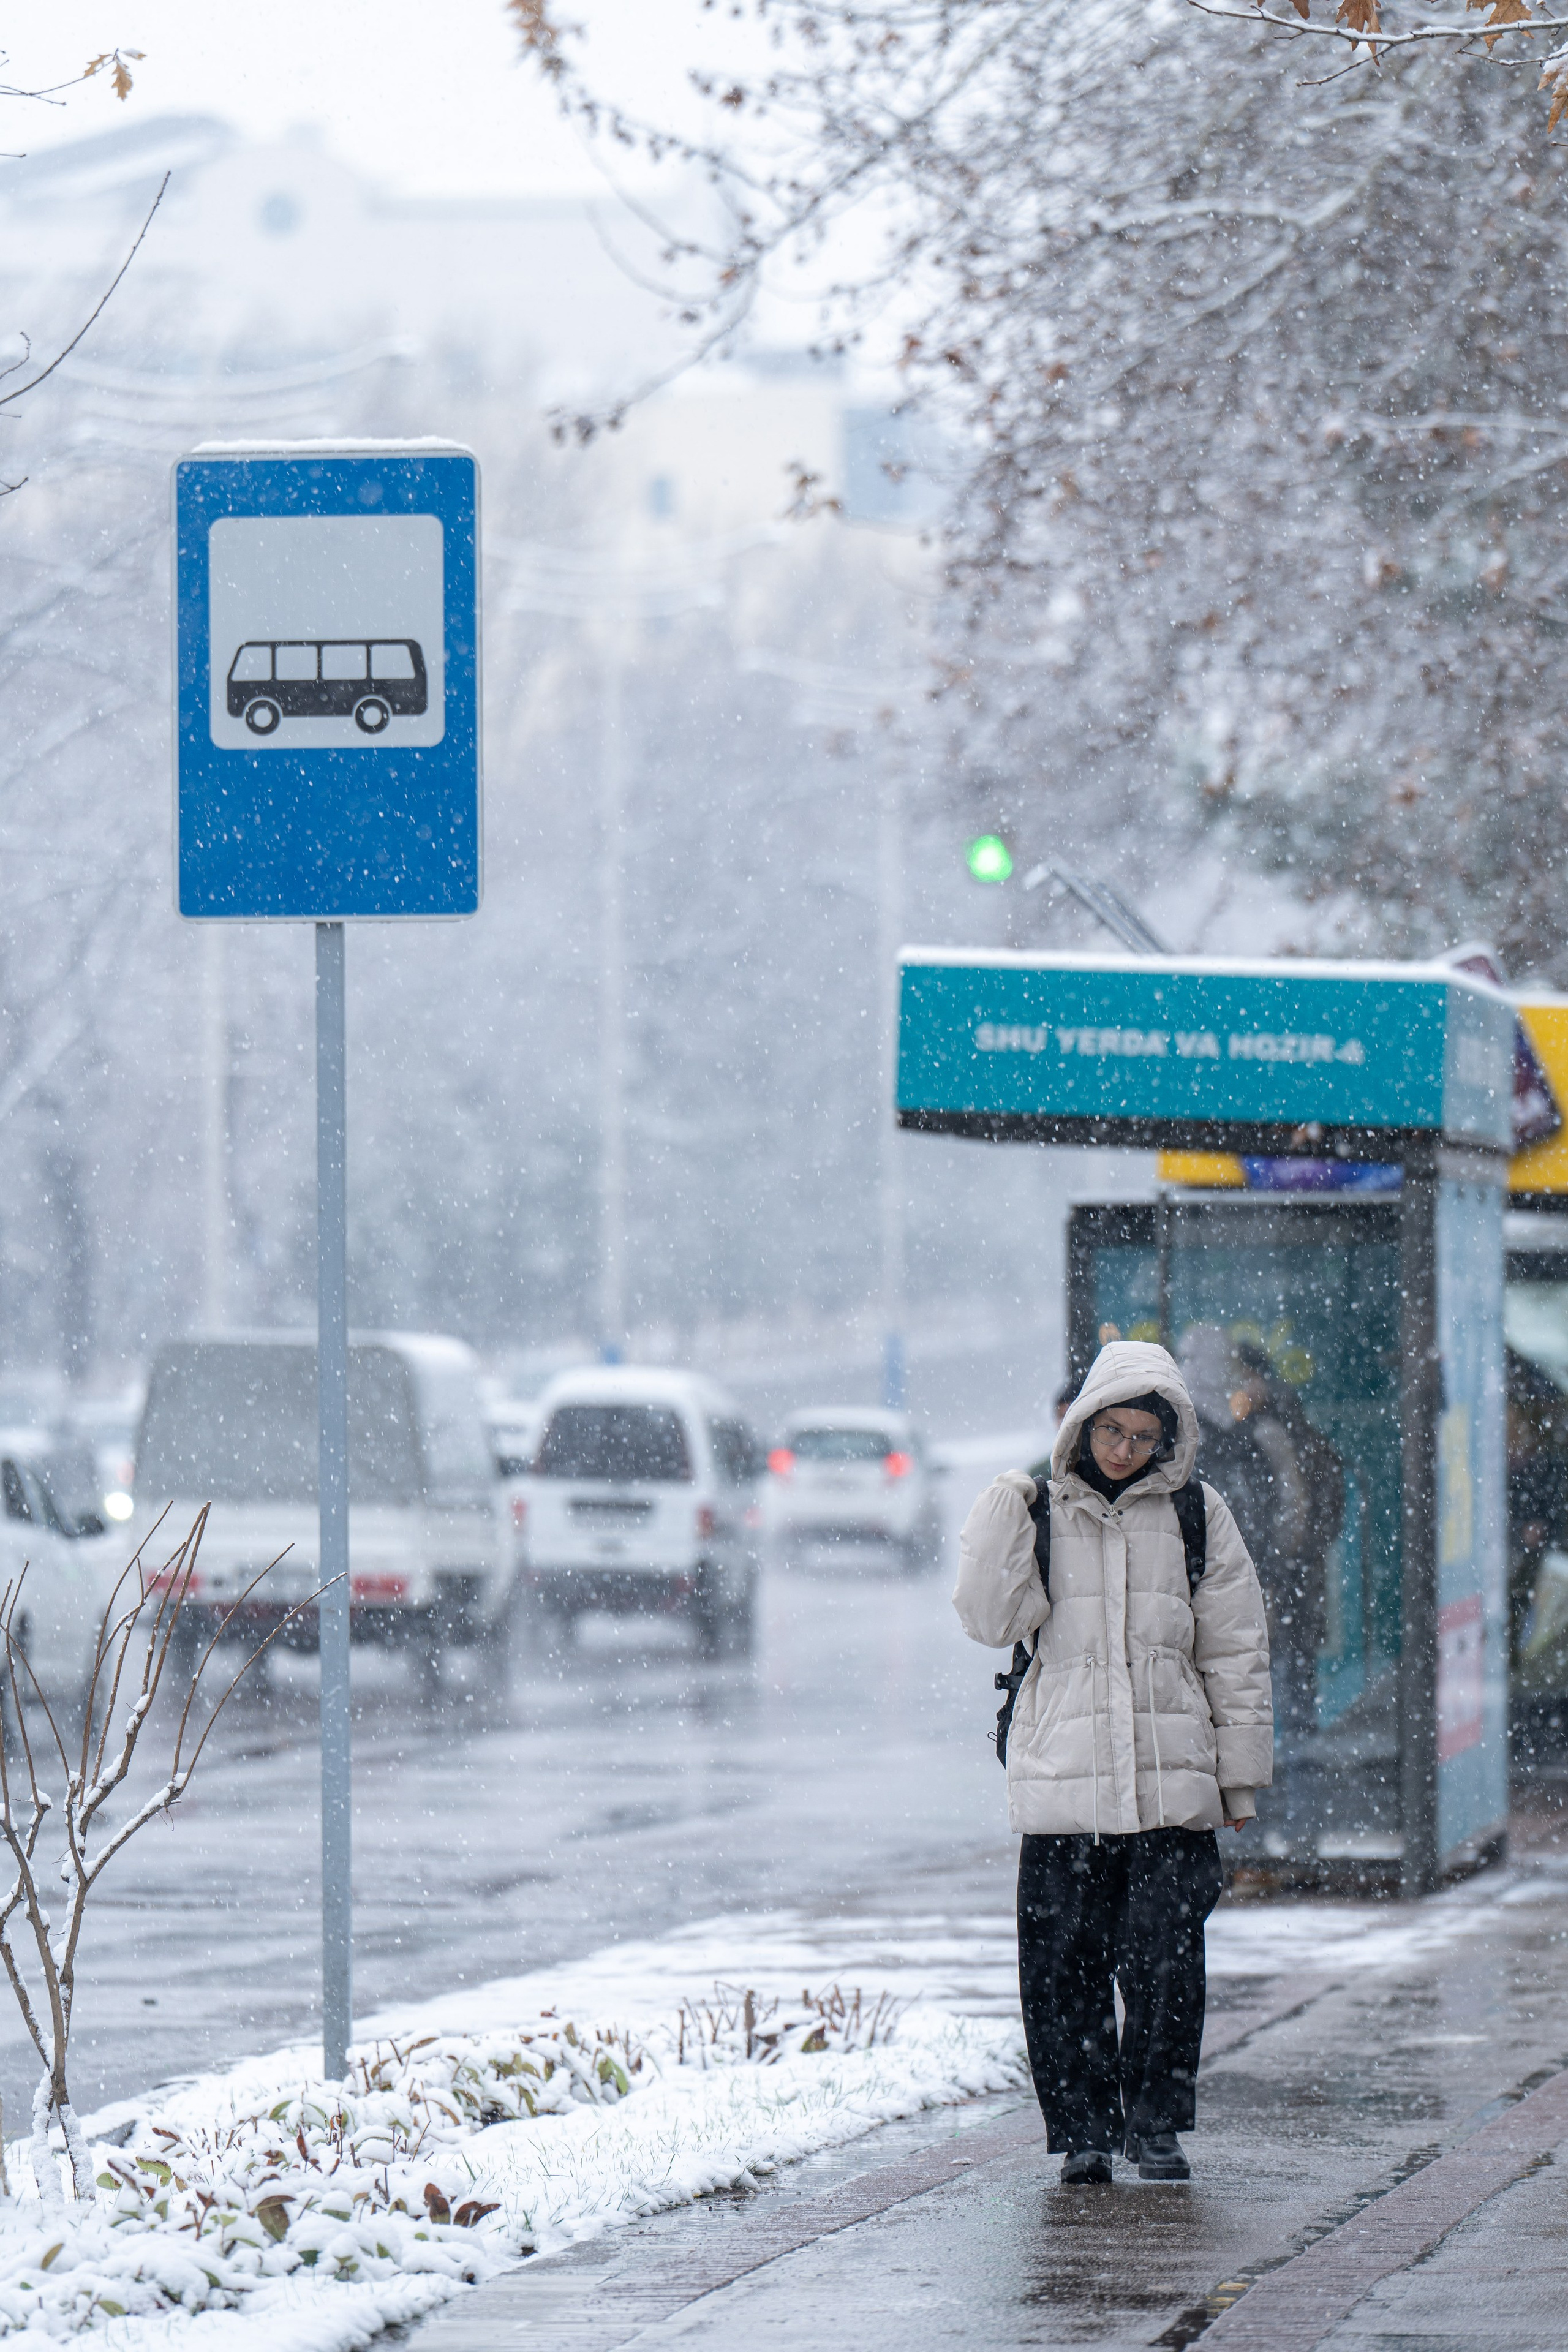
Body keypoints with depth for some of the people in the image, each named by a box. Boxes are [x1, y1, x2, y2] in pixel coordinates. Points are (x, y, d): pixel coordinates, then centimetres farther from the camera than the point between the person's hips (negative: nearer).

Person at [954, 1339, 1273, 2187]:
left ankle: (1156, 2125, 8)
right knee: (1064, 1963, -1)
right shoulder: (1040, 1514, 6)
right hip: (1062, 1779, 0)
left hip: (1172, 1781, 0)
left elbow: (1235, 1653, 11)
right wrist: (1003, 1514, -13)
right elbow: (991, 1619, -6)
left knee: (1166, 1961, -4)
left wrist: (1239, 1771, 9)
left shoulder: (1197, 1520, 7)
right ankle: (1083, 2130, 9)